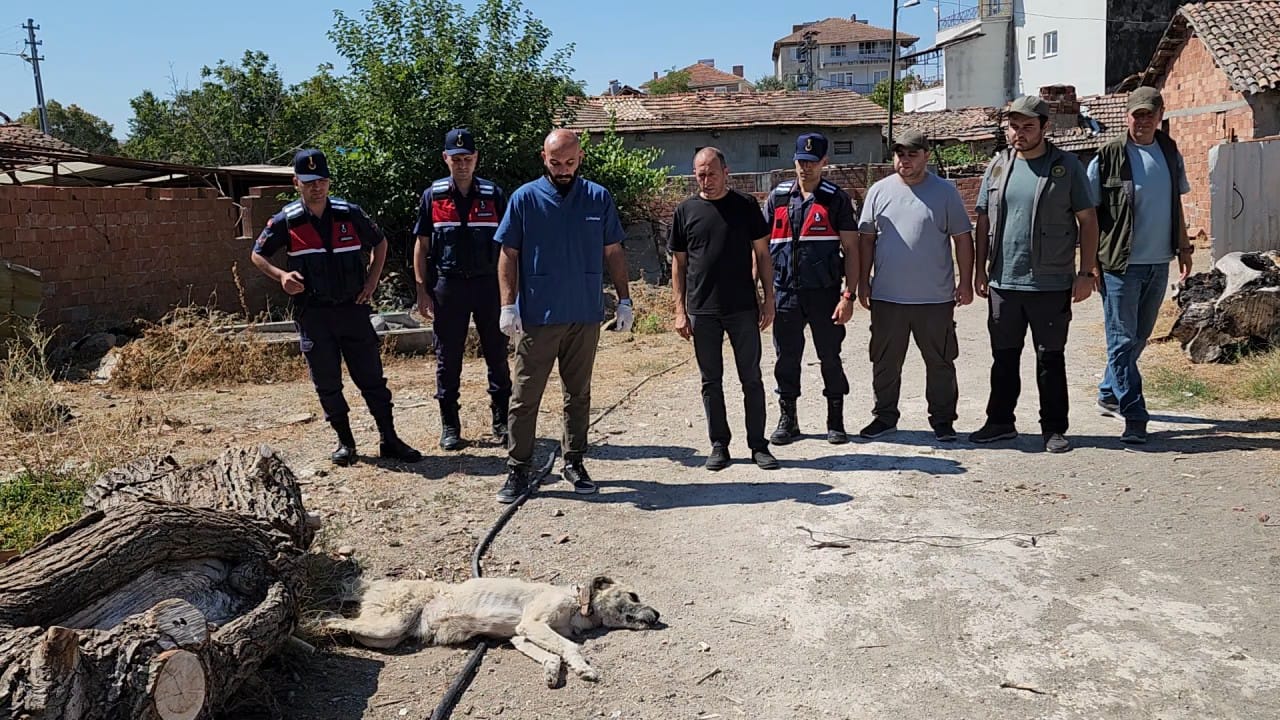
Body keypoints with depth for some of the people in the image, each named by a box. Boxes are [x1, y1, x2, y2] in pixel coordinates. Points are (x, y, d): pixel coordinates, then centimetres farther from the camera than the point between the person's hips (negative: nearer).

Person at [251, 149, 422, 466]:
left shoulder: (350, 214, 0)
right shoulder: (286, 221, -2)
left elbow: (379, 243, 16)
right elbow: (257, 255, 9)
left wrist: (372, 280, 5)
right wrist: (281, 276, -9)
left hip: (352, 308, 1)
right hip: (312, 312, 0)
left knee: (371, 377, 3)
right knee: (327, 382, 5)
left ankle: (389, 440, 11)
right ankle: (345, 442, 19)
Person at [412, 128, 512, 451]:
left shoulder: (494, 194, 4)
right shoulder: (433, 195, 4)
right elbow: (422, 245, 6)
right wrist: (422, 291, -1)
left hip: (488, 284, 0)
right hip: (448, 286, 0)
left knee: (497, 355, 6)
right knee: (448, 359, 5)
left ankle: (501, 421, 17)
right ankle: (449, 426, 15)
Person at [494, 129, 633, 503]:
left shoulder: (599, 198, 3)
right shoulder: (525, 198, -1)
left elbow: (613, 252, 9)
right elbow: (508, 255, 0)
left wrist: (624, 300, 4)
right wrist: (508, 306, -8)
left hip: (585, 314, 2)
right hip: (537, 316, -2)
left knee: (579, 394, 12)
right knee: (526, 396, 1)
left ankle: (574, 462, 25)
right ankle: (517, 469, 10)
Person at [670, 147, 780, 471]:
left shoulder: (746, 206, 2)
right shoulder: (686, 211, 4)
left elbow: (762, 254, 5)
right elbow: (678, 264, 7)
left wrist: (769, 299, -1)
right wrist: (680, 311, 1)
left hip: (743, 308, -1)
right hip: (702, 311, 1)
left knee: (751, 379, 5)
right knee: (711, 381, 8)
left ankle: (758, 444, 15)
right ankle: (719, 444, 19)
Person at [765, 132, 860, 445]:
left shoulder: (837, 199, 0)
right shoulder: (778, 197, 8)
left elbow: (851, 249, -2)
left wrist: (848, 296, -9)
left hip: (824, 292, -2)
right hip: (785, 293, 2)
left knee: (830, 358, 6)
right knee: (786, 358, 9)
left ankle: (836, 422, 20)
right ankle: (787, 420, 22)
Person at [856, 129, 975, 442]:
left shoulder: (945, 192, 0)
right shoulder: (879, 191, 6)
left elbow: (963, 239, 3)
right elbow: (867, 239, 10)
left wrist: (966, 282, -1)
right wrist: (863, 282, 6)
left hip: (935, 298, -2)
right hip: (886, 297, 2)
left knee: (940, 363, 7)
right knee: (885, 363, 10)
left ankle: (942, 420, 20)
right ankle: (884, 417, 24)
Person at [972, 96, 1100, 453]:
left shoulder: (1067, 166, -1)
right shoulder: (998, 165, 9)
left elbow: (1088, 221, -1)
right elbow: (984, 222, 11)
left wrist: (1086, 272, -7)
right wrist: (980, 270, 6)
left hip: (1051, 284, -3)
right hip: (1003, 282, 4)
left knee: (1050, 358, 5)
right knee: (1004, 357, 11)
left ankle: (1054, 429, 14)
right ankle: (1000, 422, 22)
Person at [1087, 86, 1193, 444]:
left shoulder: (1170, 152, 9)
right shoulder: (1108, 158, -8)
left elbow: (1176, 204, 19)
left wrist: (1183, 247, 16)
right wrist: (1091, 262, -9)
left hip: (1158, 263, 6)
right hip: (1121, 264, -6)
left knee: (1138, 338, 14)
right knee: (1123, 340, -4)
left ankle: (1109, 394, 30)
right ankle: (1135, 417, -2)